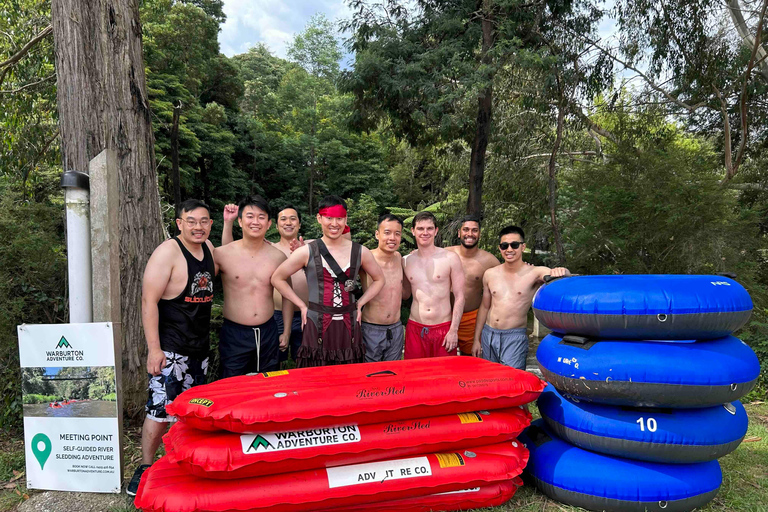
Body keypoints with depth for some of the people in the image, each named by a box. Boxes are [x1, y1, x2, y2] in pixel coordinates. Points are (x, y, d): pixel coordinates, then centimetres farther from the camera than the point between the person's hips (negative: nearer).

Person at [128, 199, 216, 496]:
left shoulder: (208, 248, 6)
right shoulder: (167, 251, -14)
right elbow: (148, 301, -17)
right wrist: (154, 348, -19)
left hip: (200, 348, 7)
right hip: (170, 349, -7)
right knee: (161, 410, -2)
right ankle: (145, 468, 18)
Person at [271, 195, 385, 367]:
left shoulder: (360, 252, 5)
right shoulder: (307, 252, -1)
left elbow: (379, 280, 19)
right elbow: (277, 278, 6)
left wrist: (359, 304, 8)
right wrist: (302, 306, 1)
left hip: (349, 327, 2)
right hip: (317, 327, -2)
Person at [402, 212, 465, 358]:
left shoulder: (450, 258, -2)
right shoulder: (406, 261, 7)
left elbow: (459, 297, -1)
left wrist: (454, 330, -7)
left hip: (444, 329, -2)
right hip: (415, 329, 2)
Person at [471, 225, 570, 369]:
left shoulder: (533, 273, -8)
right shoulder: (490, 275, 4)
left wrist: (561, 271, -47)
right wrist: (477, 339, 14)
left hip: (515, 337, -4)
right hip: (488, 334, 4)